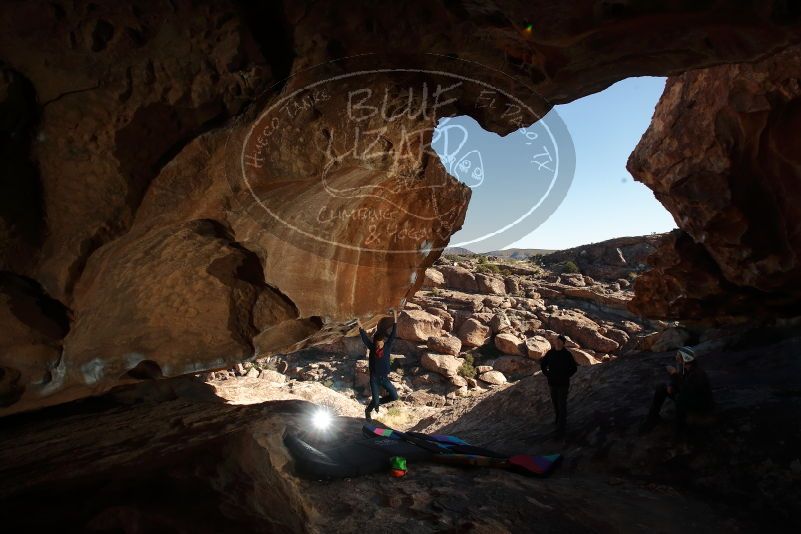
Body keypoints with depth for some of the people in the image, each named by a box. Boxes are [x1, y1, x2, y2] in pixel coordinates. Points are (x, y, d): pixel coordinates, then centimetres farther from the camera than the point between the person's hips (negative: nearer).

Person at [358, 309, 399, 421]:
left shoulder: (387, 347, -9)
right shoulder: (372, 347, -9)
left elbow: (393, 335, -16)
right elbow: (365, 338, -19)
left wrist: (395, 320, -25)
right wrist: (360, 327, -32)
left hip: (385, 378, 2)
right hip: (374, 378, -2)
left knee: (394, 396, 0)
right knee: (375, 400, -3)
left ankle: (378, 402, 27)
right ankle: (367, 411, 32)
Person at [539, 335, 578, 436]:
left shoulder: (567, 354, -15)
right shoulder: (550, 353, -5)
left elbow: (574, 368, -4)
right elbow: (543, 364, 10)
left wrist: (566, 376, -8)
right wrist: (546, 374, 1)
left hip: (563, 384, -4)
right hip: (552, 383, 4)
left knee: (562, 404, -2)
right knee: (555, 402, 20)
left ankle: (561, 426, 7)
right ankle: (558, 417, 43)